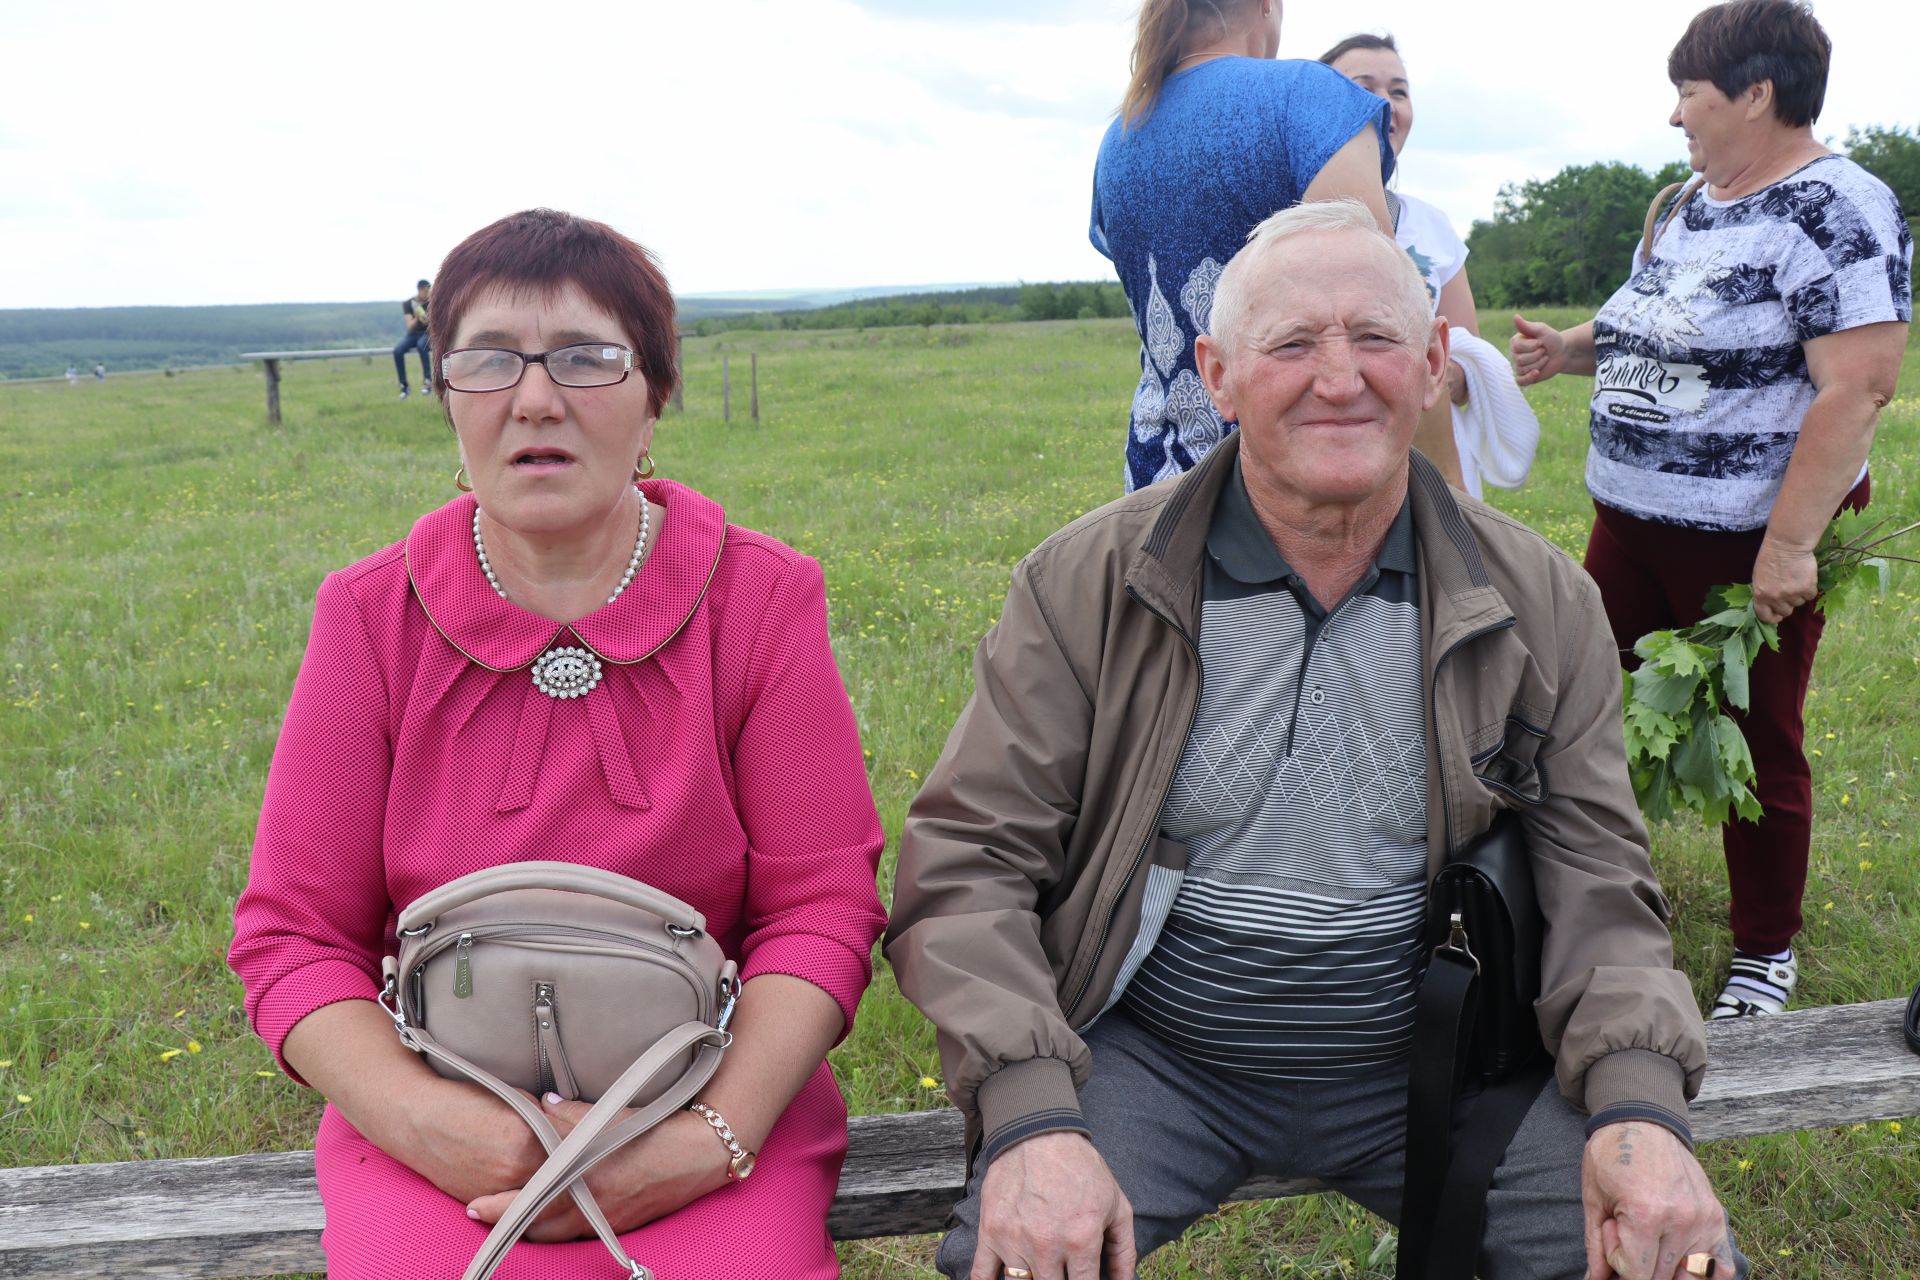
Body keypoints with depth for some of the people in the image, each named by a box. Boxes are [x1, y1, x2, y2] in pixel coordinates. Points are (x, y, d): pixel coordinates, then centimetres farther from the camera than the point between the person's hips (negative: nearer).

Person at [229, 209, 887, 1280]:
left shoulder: (764, 598, -3)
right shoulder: (371, 617, 0)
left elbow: (823, 907, -5)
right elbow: (292, 934, 1)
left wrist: (714, 1140, -19)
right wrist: (421, 1120, -17)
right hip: (437, 1103, 1)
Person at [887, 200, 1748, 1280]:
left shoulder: (1544, 603, -2)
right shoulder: (1087, 585, -9)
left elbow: (1597, 877, 2)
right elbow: (970, 858, -10)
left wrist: (1641, 1106, -16)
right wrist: (1030, 1119, -24)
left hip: (1424, 1059, 3)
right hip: (1152, 1056, -2)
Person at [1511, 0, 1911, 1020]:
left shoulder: (1836, 211, -15)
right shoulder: (1687, 205, 10)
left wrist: (1789, 544, -25)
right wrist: (1566, 350, 7)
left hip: (1751, 541, -8)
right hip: (1631, 520, 8)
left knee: (1757, 745, 7)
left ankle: (1765, 954, 26)